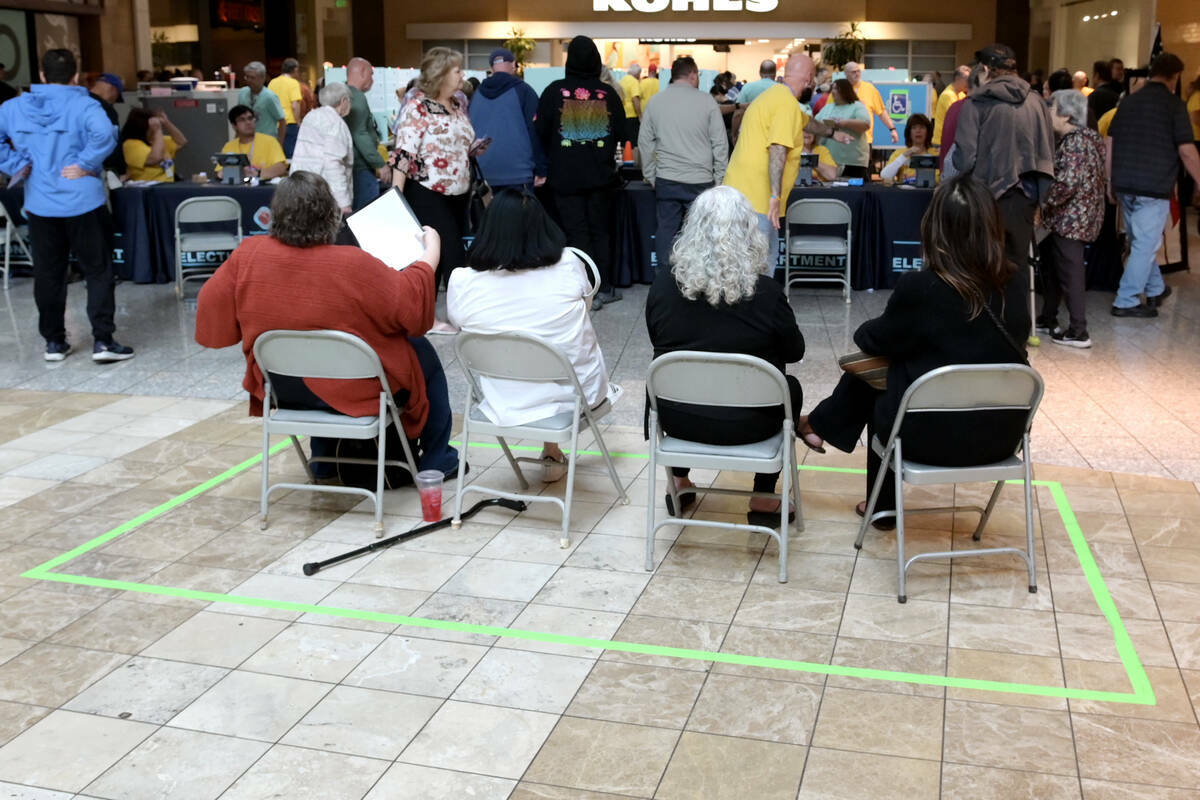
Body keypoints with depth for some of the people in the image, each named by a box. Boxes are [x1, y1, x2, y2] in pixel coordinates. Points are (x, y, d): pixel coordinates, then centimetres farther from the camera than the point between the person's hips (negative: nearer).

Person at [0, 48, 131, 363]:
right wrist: (85, 164, -17)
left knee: (48, 274, 13)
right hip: (83, 202, -4)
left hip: (39, 204, 4)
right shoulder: (83, 105, -9)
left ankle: (54, 342, 19)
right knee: (98, 271, 4)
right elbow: (103, 134, -28)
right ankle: (103, 341, -1)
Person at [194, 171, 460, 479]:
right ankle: (435, 460, 33)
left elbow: (211, 317, -5)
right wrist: (430, 255, -1)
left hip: (282, 390, 5)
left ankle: (324, 459, 47)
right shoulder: (354, 266, -26)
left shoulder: (246, 256, -15)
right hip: (355, 393, -5)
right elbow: (413, 305, -15)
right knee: (422, 353, 21)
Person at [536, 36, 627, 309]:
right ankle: (604, 288, 15)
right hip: (601, 174, 1)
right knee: (601, 231, 12)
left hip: (566, 176, -1)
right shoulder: (607, 93, -4)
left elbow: (541, 132, -3)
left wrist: (552, 161, 13)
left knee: (577, 233, 2)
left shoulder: (554, 91, -6)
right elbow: (622, 134, -1)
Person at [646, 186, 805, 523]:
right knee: (790, 386, 28)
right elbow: (795, 352, -1)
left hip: (675, 416, 3)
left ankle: (679, 484, 38)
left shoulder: (664, 283, -11)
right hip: (745, 424, -2)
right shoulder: (766, 291, -18)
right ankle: (763, 499, 27)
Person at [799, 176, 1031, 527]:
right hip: (1002, 432, 4)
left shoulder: (919, 286, -18)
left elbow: (875, 341, -1)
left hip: (934, 435, -4)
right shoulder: (1017, 282, -5)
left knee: (872, 378, 26)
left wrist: (864, 330, 22)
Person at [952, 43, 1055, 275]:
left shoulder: (976, 103, -9)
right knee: (1018, 263, 12)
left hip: (989, 195, -4)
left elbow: (965, 157, -13)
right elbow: (1049, 153, 6)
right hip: (1025, 197, 4)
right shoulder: (1037, 103, 4)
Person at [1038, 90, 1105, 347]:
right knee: (1052, 267, 20)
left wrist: (1043, 203, -15)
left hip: (1071, 218, -10)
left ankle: (1078, 333, -2)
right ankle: (1048, 319, 32)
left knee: (1069, 273, -6)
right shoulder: (1086, 137, 14)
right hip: (1070, 218, 10)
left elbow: (1068, 182, -27)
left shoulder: (1074, 141, -17)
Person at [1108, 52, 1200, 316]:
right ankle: (1126, 302, 0)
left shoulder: (1128, 101, 10)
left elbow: (1110, 143, 12)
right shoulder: (1174, 104, -7)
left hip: (1124, 185, 7)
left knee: (1141, 242, 20)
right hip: (1154, 187, -7)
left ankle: (1155, 290, 35)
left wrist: (1110, 180, 19)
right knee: (1146, 245, 0)